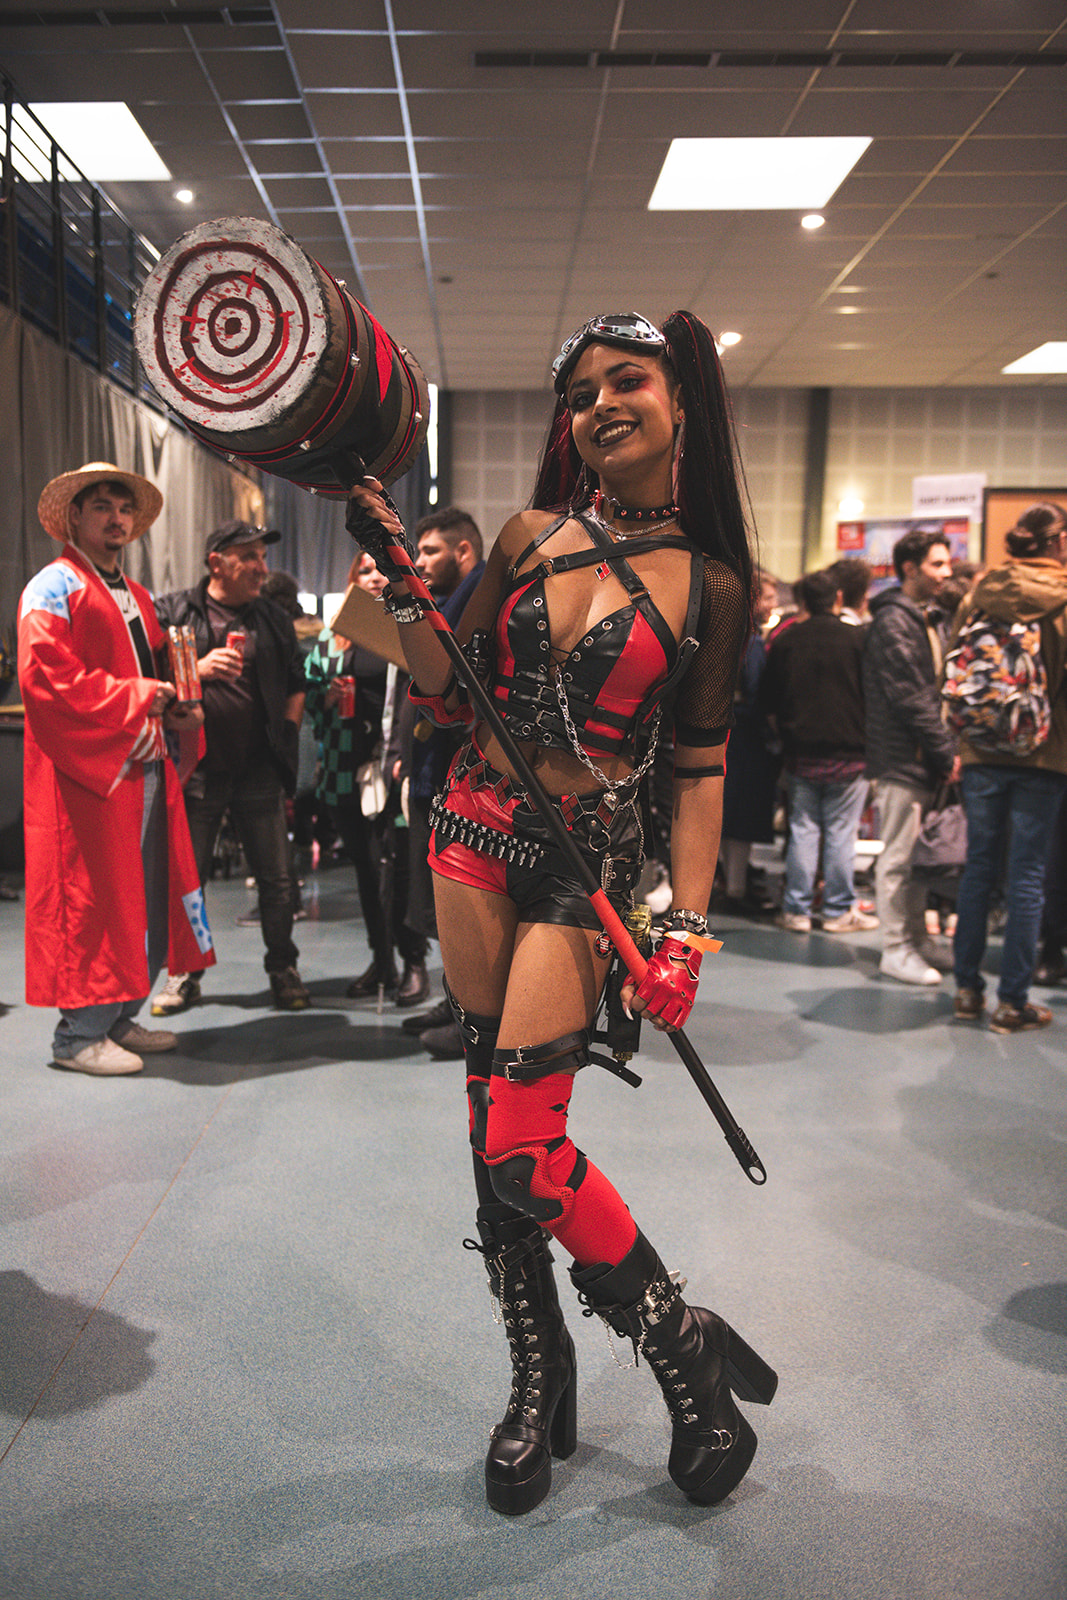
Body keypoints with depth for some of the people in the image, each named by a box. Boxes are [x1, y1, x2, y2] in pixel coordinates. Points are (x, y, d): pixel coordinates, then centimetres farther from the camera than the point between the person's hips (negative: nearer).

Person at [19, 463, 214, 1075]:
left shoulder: (136, 595, 23)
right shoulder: (54, 588, -4)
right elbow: (47, 676, -16)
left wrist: (176, 709, 5)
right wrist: (139, 698, -16)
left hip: (146, 767, 8)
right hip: (87, 772, -8)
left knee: (147, 900, 10)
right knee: (93, 900, -5)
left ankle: (120, 1019, 21)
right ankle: (80, 1035, 5)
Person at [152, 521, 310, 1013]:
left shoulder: (274, 619, 12)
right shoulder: (171, 612, 2)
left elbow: (296, 685, 19)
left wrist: (287, 735, 8)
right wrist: (197, 670, -17)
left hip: (260, 770, 2)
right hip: (197, 768, -2)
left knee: (276, 879, 5)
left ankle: (284, 970, 19)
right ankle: (184, 974, 20)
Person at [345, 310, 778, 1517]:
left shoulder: (710, 583, -1)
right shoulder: (531, 535, 5)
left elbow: (699, 765, 0)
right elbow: (450, 698, 6)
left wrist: (686, 930, -6)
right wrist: (396, 574, -5)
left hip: (591, 860, -3)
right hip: (476, 831, 4)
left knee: (521, 1153, -9)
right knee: (494, 1130, 8)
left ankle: (686, 1349, 18)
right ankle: (540, 1386, 29)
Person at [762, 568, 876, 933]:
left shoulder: (785, 641, 1)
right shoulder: (857, 639, -7)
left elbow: (768, 701, 7)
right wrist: (865, 735, 12)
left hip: (801, 752, 2)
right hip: (848, 753, -2)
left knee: (802, 830, 8)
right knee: (840, 833, 4)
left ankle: (796, 909, 11)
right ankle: (839, 911, 12)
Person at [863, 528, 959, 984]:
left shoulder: (922, 620, 20)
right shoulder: (893, 621, -12)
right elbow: (910, 698, -18)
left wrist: (945, 750, 10)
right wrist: (947, 751, -15)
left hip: (923, 759, 10)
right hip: (901, 758, -10)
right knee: (899, 856, -3)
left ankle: (917, 939, 23)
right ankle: (896, 950, 4)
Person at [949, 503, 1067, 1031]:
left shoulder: (982, 589, 4)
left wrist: (958, 744, 12)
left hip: (981, 752, 4)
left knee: (979, 867, 12)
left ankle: (967, 988, 18)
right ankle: (1012, 1001, 7)